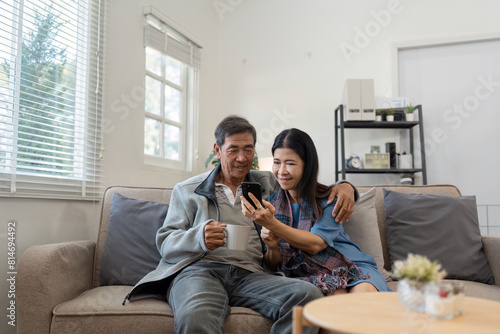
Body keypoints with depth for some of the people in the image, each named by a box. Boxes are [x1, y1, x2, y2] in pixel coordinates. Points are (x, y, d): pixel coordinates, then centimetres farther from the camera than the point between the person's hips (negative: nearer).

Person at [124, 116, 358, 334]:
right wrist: (199, 237, -11)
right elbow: (165, 243, 11)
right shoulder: (187, 191, 20)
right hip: (198, 270, -3)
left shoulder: (268, 184, 24)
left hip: (249, 274, 3)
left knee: (308, 294, -29)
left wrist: (344, 186, 9)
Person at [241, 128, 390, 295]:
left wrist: (272, 224, -29)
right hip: (307, 276, 1)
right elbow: (273, 264, 6)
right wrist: (271, 248, -18)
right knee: (336, 294, -33)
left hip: (350, 267, 0)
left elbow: (314, 244, -18)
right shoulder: (270, 204, 7)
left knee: (364, 293, -33)